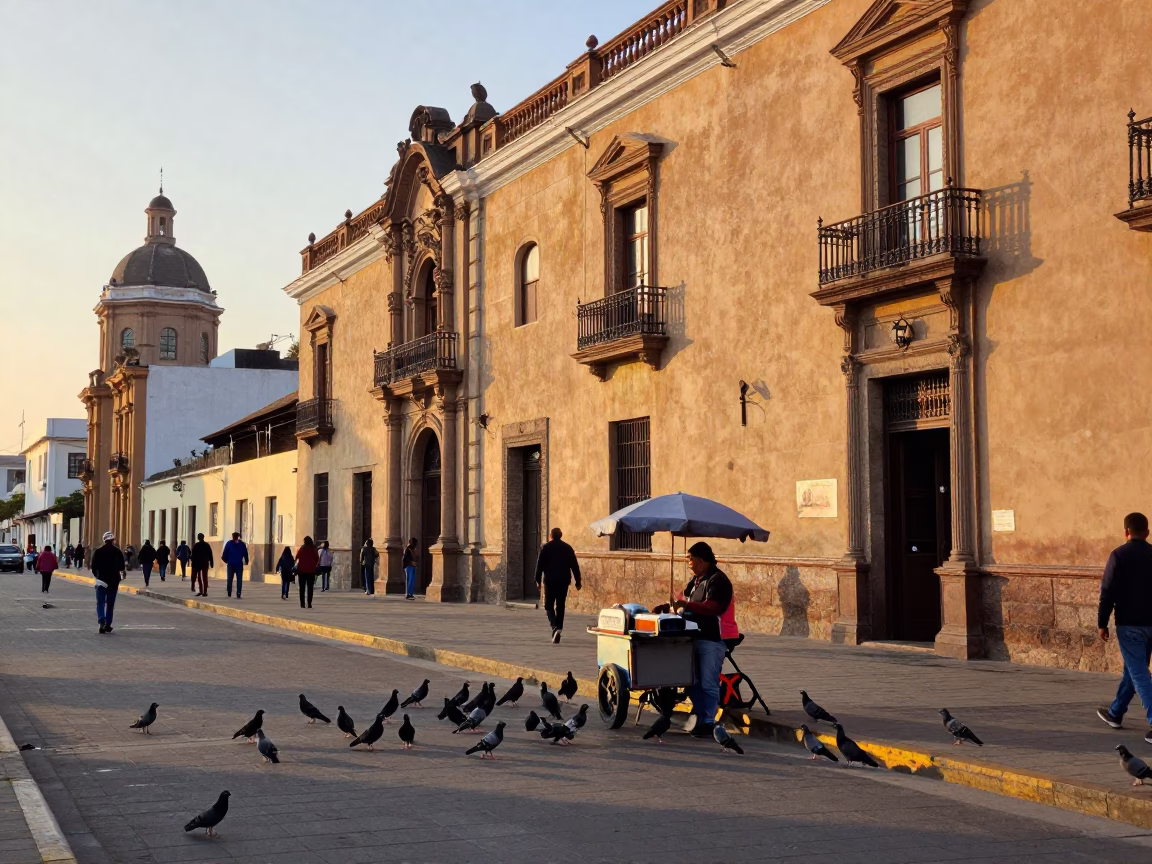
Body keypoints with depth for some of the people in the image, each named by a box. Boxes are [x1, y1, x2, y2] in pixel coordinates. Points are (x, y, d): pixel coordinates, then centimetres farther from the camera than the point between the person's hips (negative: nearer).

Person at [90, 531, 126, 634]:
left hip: (101, 580, -1)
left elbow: (94, 567, -3)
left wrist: (97, 575, 14)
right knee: (110, 603, 11)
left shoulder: (98, 552, -5)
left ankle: (102, 621, -20)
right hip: (114, 581, 1)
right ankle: (108, 624, 13)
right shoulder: (118, 552, -4)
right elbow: (122, 567, -5)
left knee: (100, 602, 1)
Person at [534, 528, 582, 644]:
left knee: (549, 605, 4)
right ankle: (559, 627, 9)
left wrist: (538, 580, 5)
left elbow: (540, 565, -2)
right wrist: (578, 581, 9)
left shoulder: (545, 547, -1)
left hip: (550, 581, -2)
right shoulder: (568, 548, 5)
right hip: (564, 581, 2)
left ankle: (555, 627, -18)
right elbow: (575, 566, 5)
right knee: (560, 606, 10)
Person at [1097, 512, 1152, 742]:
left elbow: (1108, 592, -13)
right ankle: (1115, 713, 32)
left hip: (1129, 624, -6)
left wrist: (1102, 623, -5)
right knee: (1133, 669, 18)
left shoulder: (1119, 555, -11)